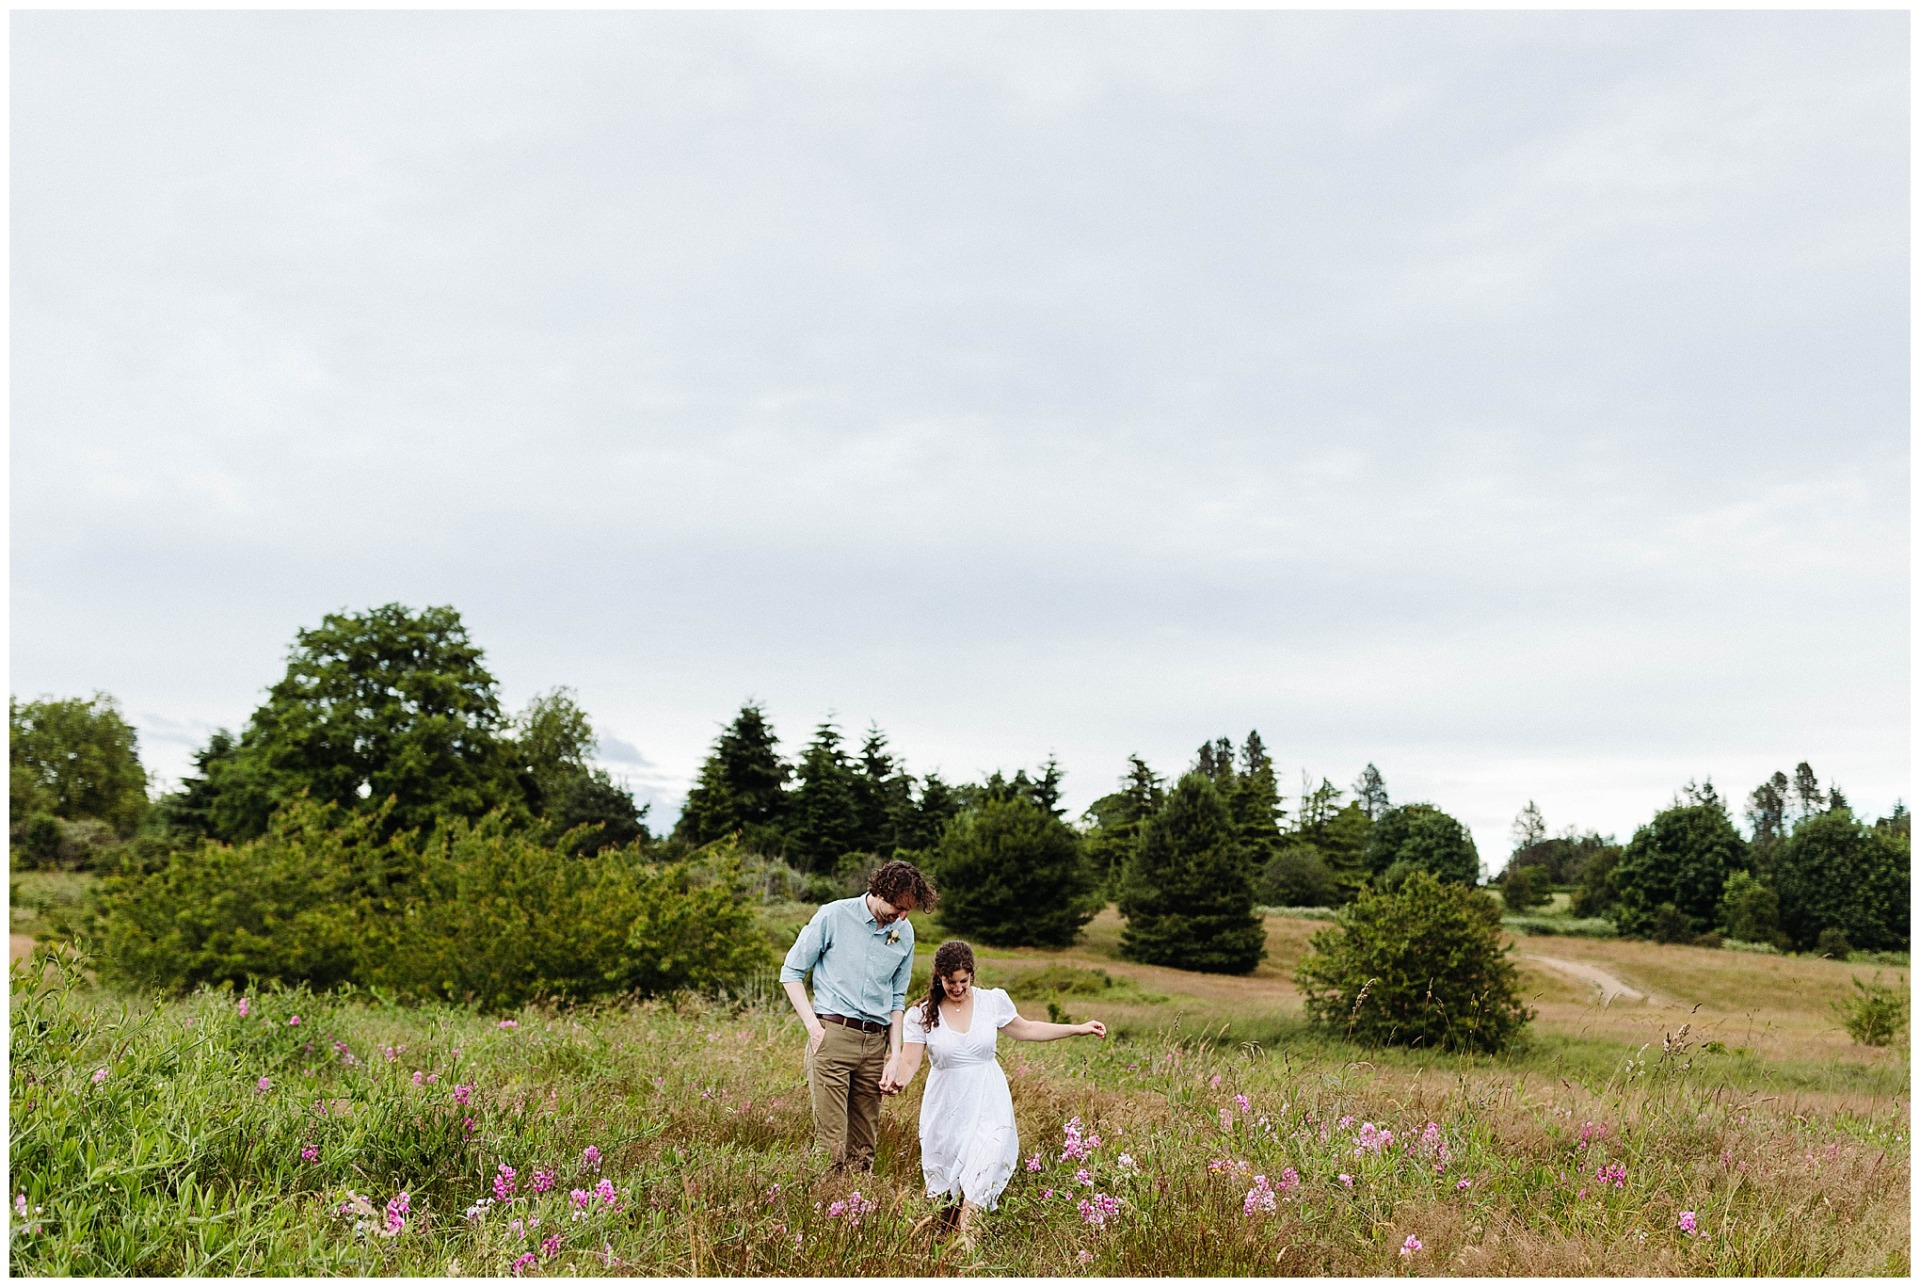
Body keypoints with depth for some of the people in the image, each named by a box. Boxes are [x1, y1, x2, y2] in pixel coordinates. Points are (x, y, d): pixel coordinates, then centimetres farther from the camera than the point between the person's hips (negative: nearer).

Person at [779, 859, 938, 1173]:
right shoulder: (834, 916, -4)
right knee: (831, 1139, -9)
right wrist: (813, 1026, -9)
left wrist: (895, 1053, 9)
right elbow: (791, 972, 1)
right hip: (832, 1034, -4)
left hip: (876, 1042, 4)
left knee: (864, 1143, 8)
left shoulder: (904, 933, 9)